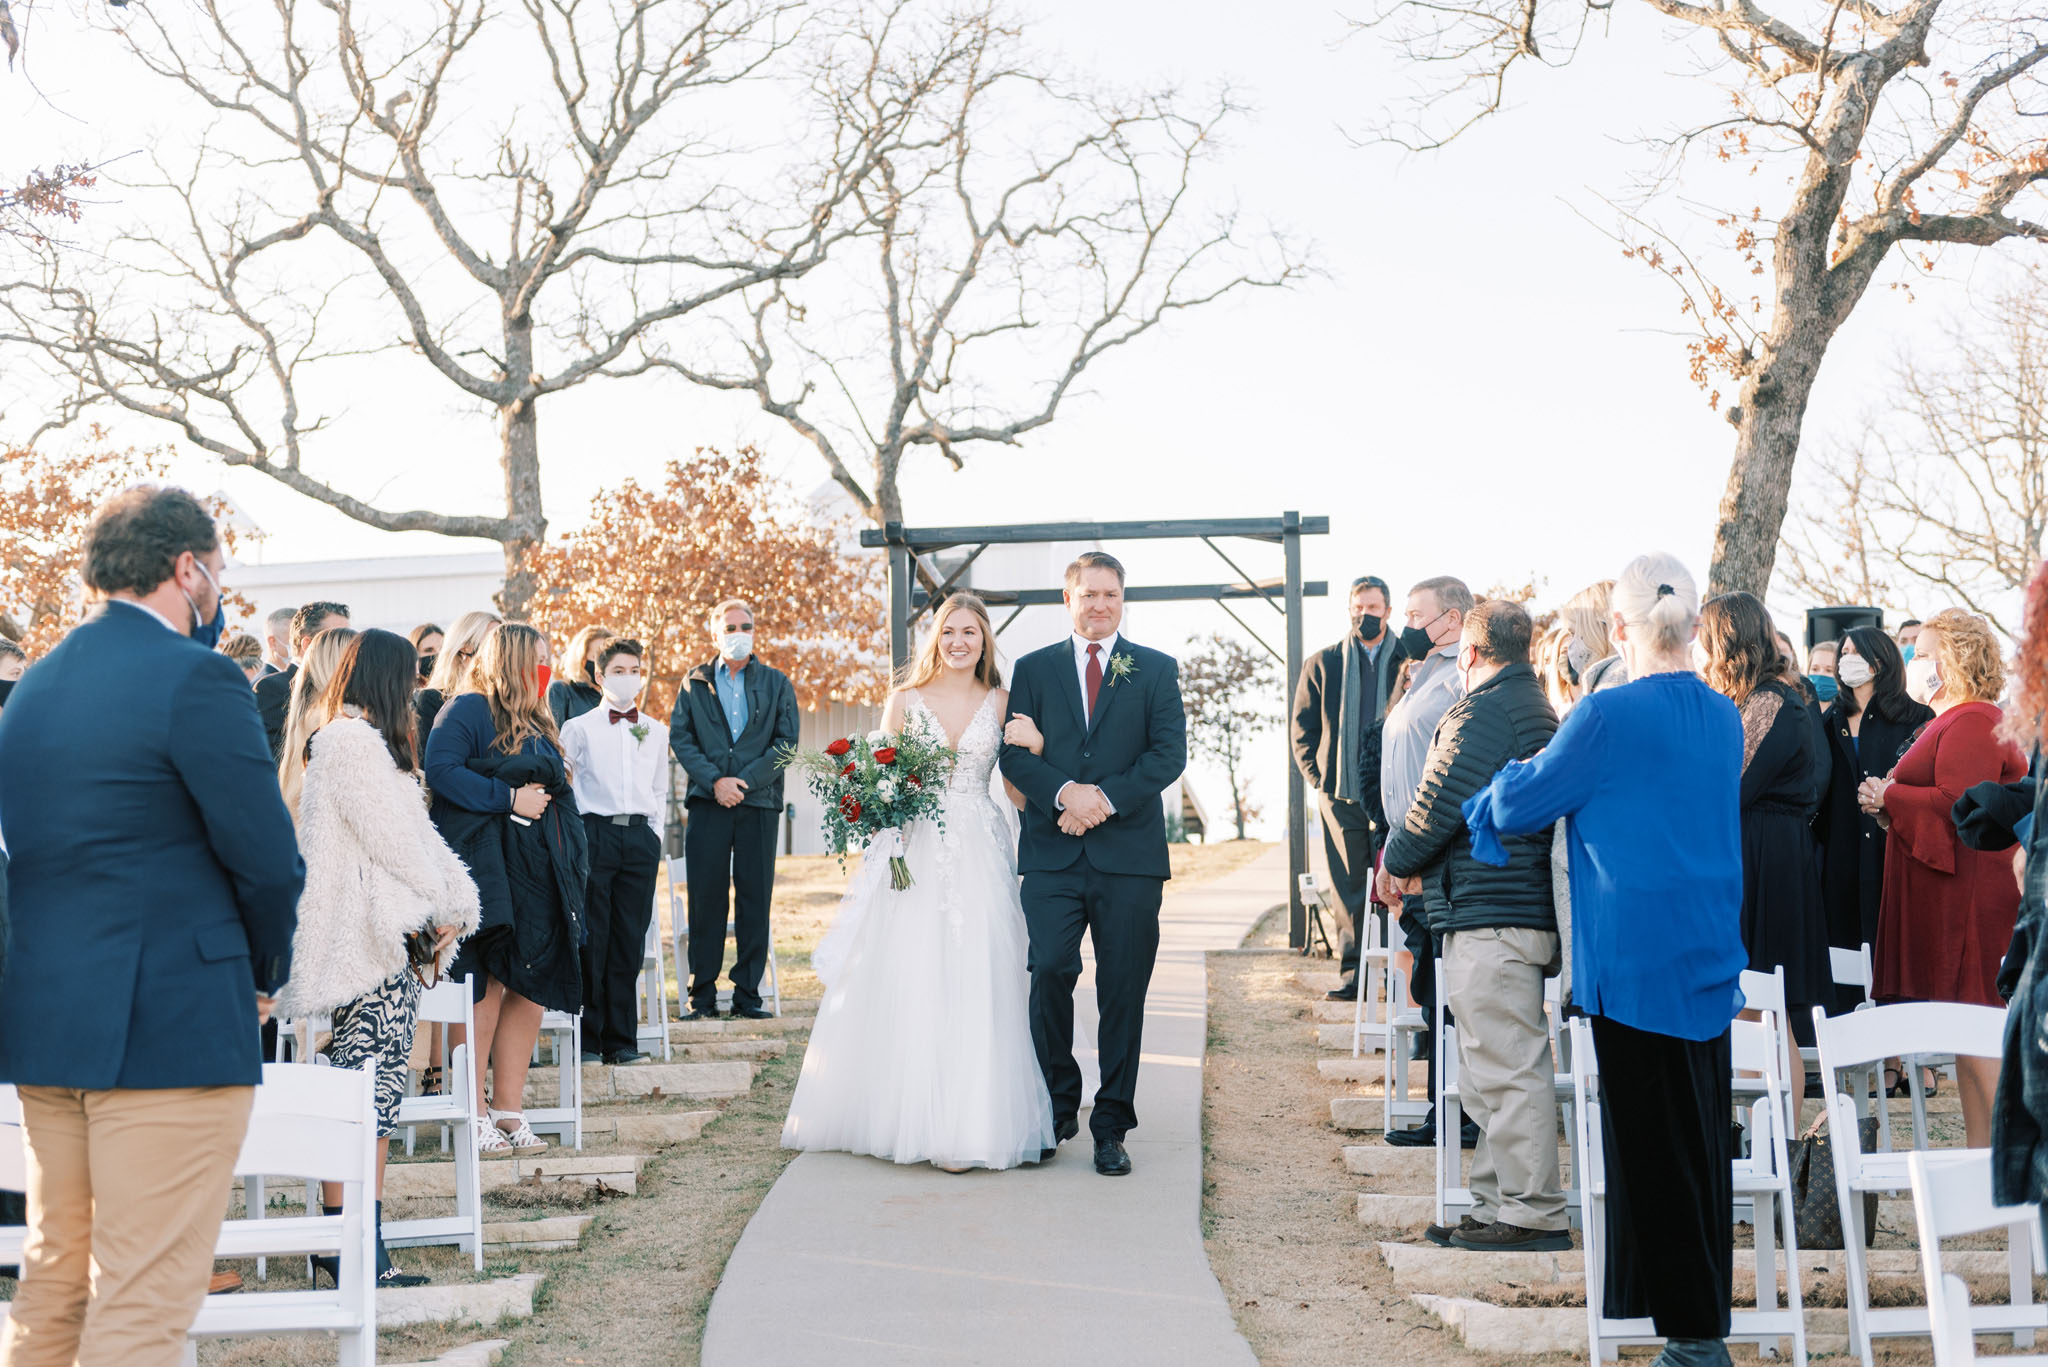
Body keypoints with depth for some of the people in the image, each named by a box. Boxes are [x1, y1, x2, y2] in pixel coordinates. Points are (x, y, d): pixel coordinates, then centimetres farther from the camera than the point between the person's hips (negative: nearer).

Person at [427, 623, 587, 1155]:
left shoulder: (539, 723, 22)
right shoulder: (467, 711, -4)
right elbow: (439, 770, -18)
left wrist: (574, 866, 13)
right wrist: (510, 798, -15)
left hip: (539, 873, 8)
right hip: (487, 873, -8)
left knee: (532, 990, 5)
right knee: (487, 989, -5)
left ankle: (509, 1110, 12)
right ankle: (474, 1113, 3)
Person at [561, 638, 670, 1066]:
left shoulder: (656, 732, 16)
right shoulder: (579, 727, 5)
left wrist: (653, 839, 12)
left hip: (641, 838, 3)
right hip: (595, 834, -3)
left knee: (630, 941, 2)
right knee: (590, 939, -5)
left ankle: (621, 1038, 9)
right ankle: (587, 1038, 2)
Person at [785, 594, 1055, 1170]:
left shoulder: (1001, 703, 9)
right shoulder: (905, 700, 7)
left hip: (981, 857, 0)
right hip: (916, 854, 0)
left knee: (976, 984, -5)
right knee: (904, 982, -4)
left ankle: (966, 1123, 0)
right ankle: (907, 1115, 6)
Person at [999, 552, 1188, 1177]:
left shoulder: (1156, 669, 9)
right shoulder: (1033, 669, 12)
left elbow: (1169, 753, -1)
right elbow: (1013, 753, 4)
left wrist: (1106, 797, -13)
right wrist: (1065, 793, -14)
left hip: (1129, 854, 0)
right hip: (1052, 852, 0)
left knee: (1123, 991, 2)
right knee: (1049, 972, -10)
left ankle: (1111, 1126, 12)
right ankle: (1057, 1108, 10)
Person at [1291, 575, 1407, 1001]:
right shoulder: (1322, 664, 12)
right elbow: (1303, 730, 14)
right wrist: (1317, 781, 4)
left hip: (1394, 793, -1)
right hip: (1342, 794, 1)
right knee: (1350, 887, 1)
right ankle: (1354, 971, 6)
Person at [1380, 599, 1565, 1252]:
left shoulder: (1482, 713, -13)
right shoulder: (1537, 709, 20)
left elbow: (1437, 804, -16)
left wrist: (1396, 858, 3)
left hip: (1488, 914, -10)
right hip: (1528, 911, 10)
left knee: (1506, 1069, -6)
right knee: (1499, 1069, 14)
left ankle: (1533, 1215, -2)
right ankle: (1498, 1204, 19)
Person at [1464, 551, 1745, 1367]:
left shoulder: (1608, 716, -16)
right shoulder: (1723, 718, 6)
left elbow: (1517, 809, -6)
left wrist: (1508, 782, 16)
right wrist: (1544, 782, 20)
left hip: (1637, 964, -7)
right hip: (1712, 963, 7)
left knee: (1654, 1150, 1)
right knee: (1704, 1140, 14)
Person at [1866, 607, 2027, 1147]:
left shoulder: (1971, 723, -13)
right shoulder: (1952, 721, 21)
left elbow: (1958, 804, -23)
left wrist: (1890, 797, -11)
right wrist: (1890, 801, 9)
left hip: (1966, 896, -11)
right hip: (1948, 897, 11)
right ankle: (1980, 1156, 15)